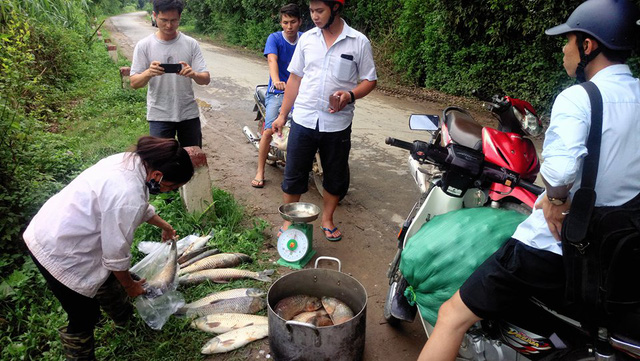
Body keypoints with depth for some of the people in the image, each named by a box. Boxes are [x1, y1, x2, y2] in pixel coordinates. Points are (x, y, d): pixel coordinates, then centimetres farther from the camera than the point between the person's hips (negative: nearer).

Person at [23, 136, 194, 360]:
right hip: (57, 252, -9)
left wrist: (164, 225, 28)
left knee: (107, 274, 28)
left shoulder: (132, 161, -8)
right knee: (85, 316, 7)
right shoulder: (127, 198, -36)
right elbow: (116, 254, -23)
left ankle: (124, 316, 54)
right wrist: (130, 285, -3)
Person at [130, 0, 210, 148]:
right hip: (159, 116, -1)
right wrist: (148, 73, -26)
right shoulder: (143, 46, -3)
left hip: (189, 114, 2)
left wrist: (193, 74, -27)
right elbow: (134, 83, -4)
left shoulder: (191, 44, -2)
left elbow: (205, 79, -4)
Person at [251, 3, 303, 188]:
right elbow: (272, 60, -22)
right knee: (269, 130, -13)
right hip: (278, 91, -3)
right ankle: (260, 172, 1)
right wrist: (276, 81, -41)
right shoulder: (274, 38, -5)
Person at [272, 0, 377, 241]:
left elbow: (370, 81, 1)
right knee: (294, 174, 8)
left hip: (338, 124, -1)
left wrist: (350, 95, -20)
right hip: (303, 120, 2)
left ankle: (327, 219, 33)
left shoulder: (359, 42, -3)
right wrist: (282, 115, 8)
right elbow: (295, 78, 9)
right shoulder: (306, 38, 5)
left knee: (336, 177, 12)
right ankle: (289, 220, 27)